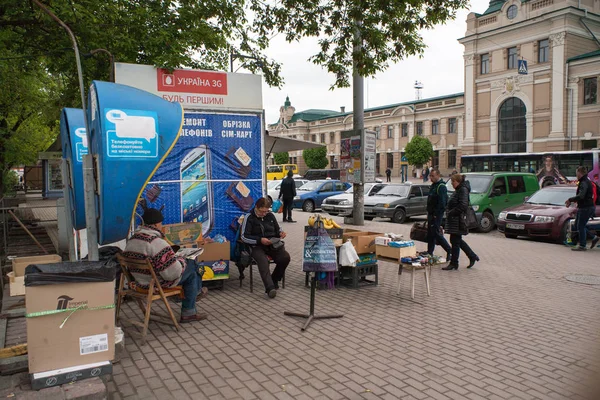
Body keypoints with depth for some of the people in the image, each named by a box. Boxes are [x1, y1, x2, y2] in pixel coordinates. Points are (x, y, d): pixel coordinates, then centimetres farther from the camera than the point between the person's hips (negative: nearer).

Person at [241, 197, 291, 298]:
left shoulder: (270, 215, 13)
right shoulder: (249, 218, 0)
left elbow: (277, 229, 26)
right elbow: (244, 237, -5)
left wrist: (281, 233, 1)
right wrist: (260, 240, -18)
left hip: (273, 244, 4)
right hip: (257, 246, -4)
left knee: (285, 257, -23)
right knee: (263, 261, -35)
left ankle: (274, 280, -2)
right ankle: (270, 288, -48)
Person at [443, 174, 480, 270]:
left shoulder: (463, 190, -13)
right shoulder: (459, 190, 17)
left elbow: (462, 205, -24)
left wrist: (451, 212, -20)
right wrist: (449, 212, 7)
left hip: (458, 221, -10)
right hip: (454, 220, 10)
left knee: (455, 241, -3)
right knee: (458, 241, 17)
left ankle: (453, 263, 6)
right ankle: (473, 256, 28)